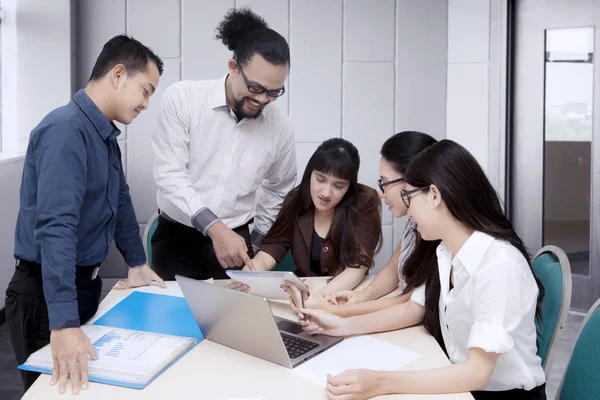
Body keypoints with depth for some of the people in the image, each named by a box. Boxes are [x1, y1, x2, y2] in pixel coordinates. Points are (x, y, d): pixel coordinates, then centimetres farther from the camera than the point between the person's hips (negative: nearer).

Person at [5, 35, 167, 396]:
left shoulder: (106, 135, 8)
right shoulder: (65, 130, -24)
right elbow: (56, 227, -34)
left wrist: (137, 263, 20)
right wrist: (63, 323, -40)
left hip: (87, 283, 9)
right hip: (49, 294, -9)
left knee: (92, 383, 18)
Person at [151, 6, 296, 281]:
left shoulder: (280, 127, -2)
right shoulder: (182, 98, -12)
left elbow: (278, 191, 15)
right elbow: (170, 174, -18)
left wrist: (255, 243, 13)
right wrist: (215, 228, -27)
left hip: (234, 241, 2)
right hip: (176, 241, -2)